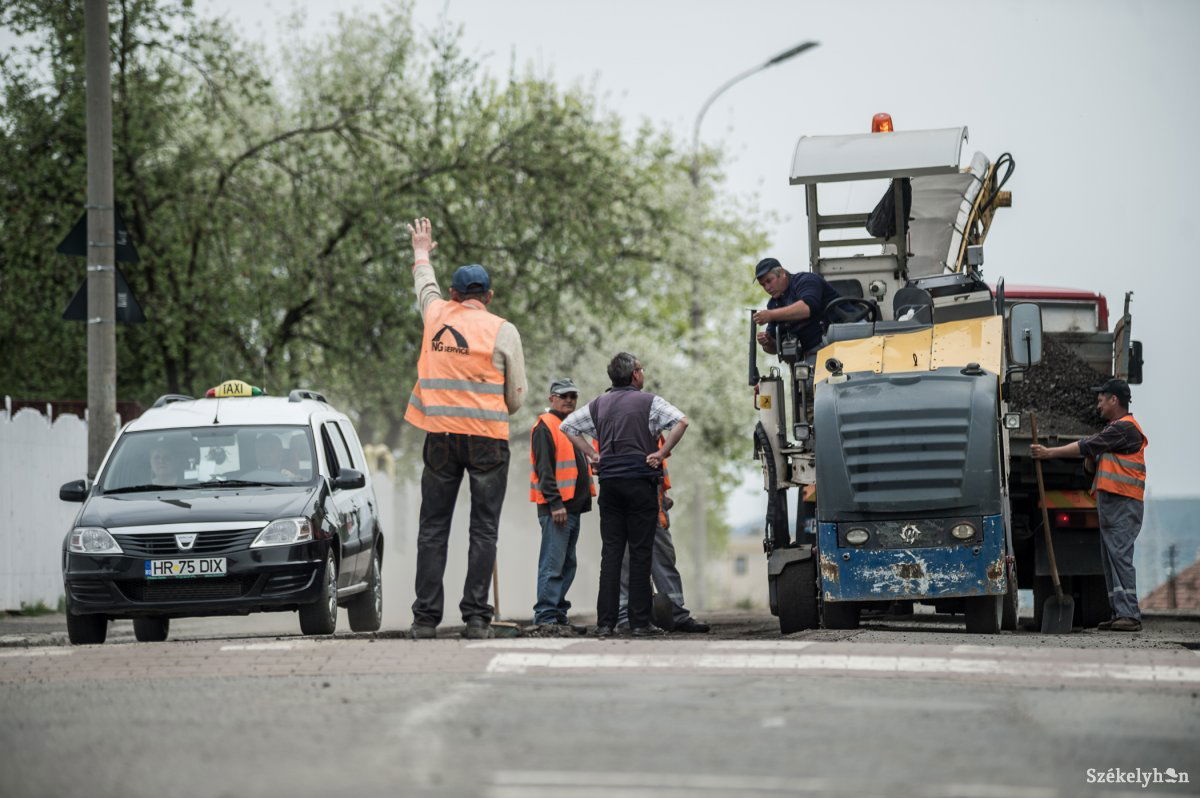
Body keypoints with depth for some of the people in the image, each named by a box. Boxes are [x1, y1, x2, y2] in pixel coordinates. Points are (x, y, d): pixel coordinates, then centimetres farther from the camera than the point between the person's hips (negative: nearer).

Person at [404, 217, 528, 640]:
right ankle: (476, 616, -7)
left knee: (432, 529, 5)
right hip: (488, 438, -2)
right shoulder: (503, 330, 0)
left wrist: (421, 253, 54)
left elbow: (425, 286, 34)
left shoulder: (436, 315, 9)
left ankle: (426, 617, 0)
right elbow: (516, 396, 3)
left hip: (440, 435, 2)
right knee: (483, 530, -1)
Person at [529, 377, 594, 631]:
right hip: (556, 507, -9)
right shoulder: (545, 427, -7)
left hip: (573, 506, 9)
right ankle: (546, 615, -13)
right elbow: (544, 468, -15)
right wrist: (555, 503, -21)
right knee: (553, 563, -12)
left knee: (567, 564, 10)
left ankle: (558, 613, 14)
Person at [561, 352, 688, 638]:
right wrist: (661, 454, -10)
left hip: (609, 482, 4)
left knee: (610, 552, 4)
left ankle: (605, 622, -1)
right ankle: (640, 622, -3)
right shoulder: (648, 401, -2)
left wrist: (591, 454, 12)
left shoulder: (599, 404, 13)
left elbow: (568, 426, 17)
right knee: (640, 552, -2)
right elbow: (681, 421, -16)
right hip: (640, 479, -4)